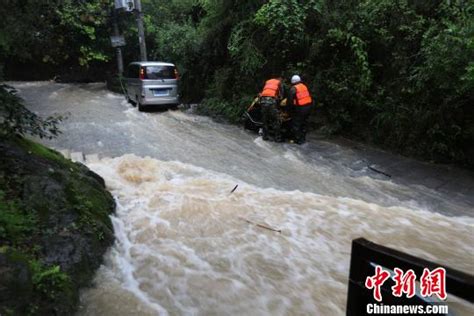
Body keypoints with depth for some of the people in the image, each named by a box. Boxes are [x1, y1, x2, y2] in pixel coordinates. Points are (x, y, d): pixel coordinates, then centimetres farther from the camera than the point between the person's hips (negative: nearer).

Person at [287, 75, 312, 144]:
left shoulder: (293, 89, -6)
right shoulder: (304, 86, 13)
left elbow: (290, 100, -8)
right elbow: (309, 96, 18)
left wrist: (290, 108, 5)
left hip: (300, 108, -7)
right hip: (308, 107, 7)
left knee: (296, 124, 3)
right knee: (303, 123, 19)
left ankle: (298, 140, 4)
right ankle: (303, 138, 27)